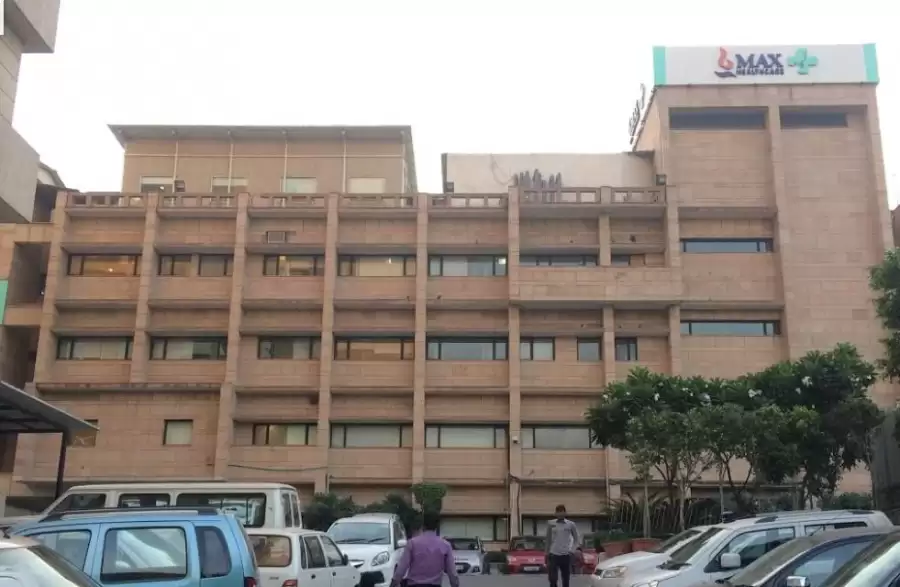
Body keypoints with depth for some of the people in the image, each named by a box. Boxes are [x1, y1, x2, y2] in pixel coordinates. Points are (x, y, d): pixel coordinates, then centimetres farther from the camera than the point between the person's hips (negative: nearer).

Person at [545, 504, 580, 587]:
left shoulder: (571, 524, 0)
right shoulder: (551, 524, 2)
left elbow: (577, 539, 10)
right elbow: (548, 540, 10)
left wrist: (572, 550, -2)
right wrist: (547, 554, 11)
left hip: (566, 555, 0)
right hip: (554, 555, 0)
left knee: (566, 580, 6)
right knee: (553, 579, -8)